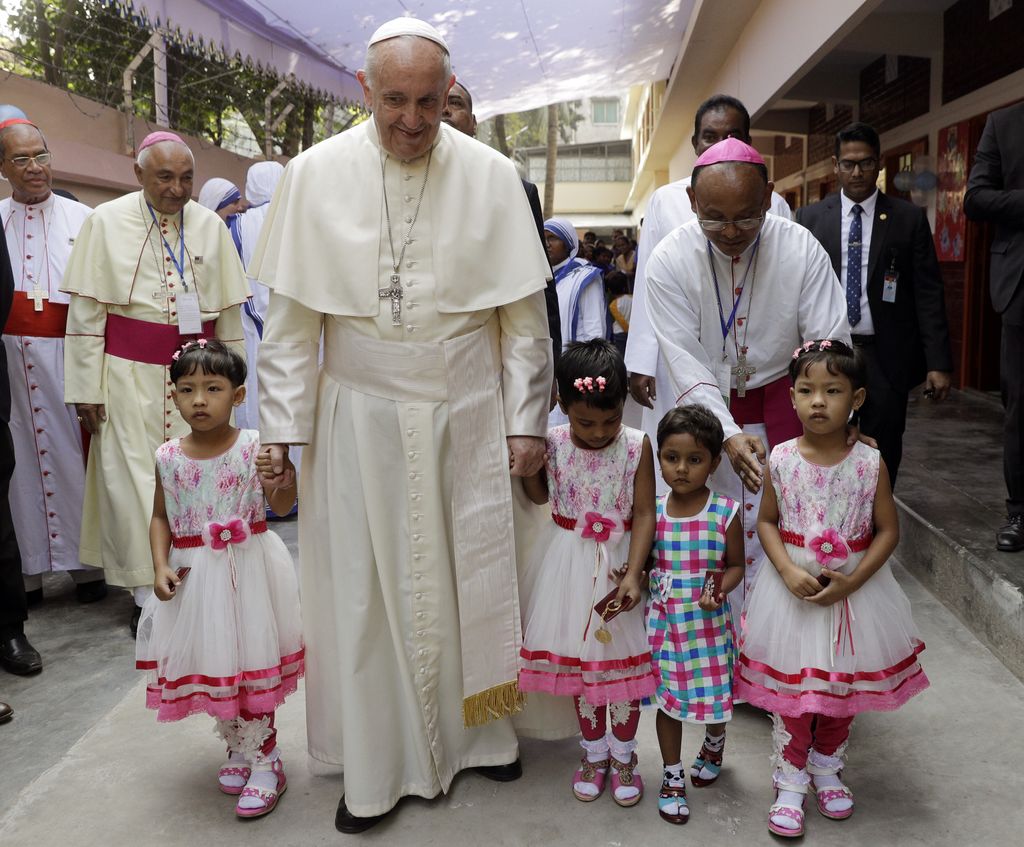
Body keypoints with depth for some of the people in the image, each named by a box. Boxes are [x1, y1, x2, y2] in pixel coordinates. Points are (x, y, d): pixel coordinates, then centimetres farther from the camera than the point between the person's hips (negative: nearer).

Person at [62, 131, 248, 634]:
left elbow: (229, 310, 9)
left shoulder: (210, 226, 4)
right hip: (130, 376, -2)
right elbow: (86, 311, -3)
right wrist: (85, 388, -6)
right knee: (133, 481, -2)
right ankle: (146, 593, 9)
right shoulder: (106, 223, -2)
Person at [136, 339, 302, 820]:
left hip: (249, 570, -3)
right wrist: (160, 566, -6)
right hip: (195, 576, 4)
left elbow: (281, 508, -13)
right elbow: (160, 517, 7)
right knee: (211, 667, 14)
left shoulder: (254, 446, -11)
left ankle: (264, 764, 18)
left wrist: (283, 482, -35)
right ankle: (239, 749, 36)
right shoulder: (169, 457, -2)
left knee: (249, 664, 2)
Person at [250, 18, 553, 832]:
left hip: (467, 412, 1)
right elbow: (291, 315, -1)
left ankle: (479, 732, 33)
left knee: (472, 575, 11)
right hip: (359, 414, 0)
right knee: (364, 585, 7)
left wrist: (527, 420, -1)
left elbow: (524, 313, 0)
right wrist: (282, 426, -4)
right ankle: (374, 769, 23)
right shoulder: (315, 173, -4)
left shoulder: (491, 175, -4)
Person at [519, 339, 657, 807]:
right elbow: (539, 496, 8)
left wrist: (633, 574, -22)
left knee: (623, 658, 8)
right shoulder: (553, 443, -8)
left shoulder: (636, 445, -14)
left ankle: (622, 755, 29)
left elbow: (644, 514, -13)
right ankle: (594, 753, 32)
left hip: (617, 562, -2)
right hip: (571, 564, 2)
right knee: (579, 657, 13)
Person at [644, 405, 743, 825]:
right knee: (667, 698, 11)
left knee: (714, 694, 14)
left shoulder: (725, 513, -11)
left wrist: (719, 589, -20)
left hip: (708, 621, -1)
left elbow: (736, 565, -3)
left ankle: (714, 745, 48)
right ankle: (672, 776, 30)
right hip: (663, 620, 1)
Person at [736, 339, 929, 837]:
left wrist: (851, 581, -17)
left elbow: (888, 530, -6)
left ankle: (827, 771, 40)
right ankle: (790, 785, 24)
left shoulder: (870, 463, -11)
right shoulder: (782, 459, -9)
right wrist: (789, 571, -16)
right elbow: (766, 522, -1)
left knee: (842, 690, 16)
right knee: (791, 692, 7)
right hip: (793, 589, 0)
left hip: (854, 589, 1)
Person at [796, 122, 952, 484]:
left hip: (886, 358, 0)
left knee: (882, 461, 7)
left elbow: (928, 294, 0)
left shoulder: (910, 219, 2)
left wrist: (938, 363, -6)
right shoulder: (810, 218, 4)